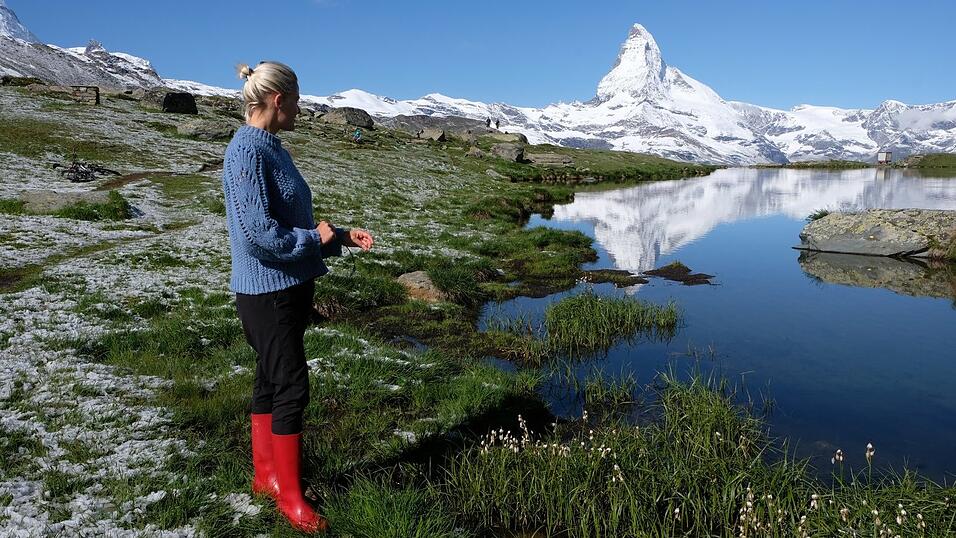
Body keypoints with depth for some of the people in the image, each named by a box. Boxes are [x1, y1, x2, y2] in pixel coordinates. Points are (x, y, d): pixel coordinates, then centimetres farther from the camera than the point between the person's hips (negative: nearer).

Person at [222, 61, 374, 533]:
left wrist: (342, 236, 7)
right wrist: (315, 239, -12)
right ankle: (290, 497, 13)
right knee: (291, 388, -2)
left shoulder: (271, 148, 11)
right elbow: (258, 234, -24)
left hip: (289, 287, 9)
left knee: (270, 382, 17)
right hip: (268, 290, -9)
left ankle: (265, 475, 33)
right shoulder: (247, 151, -18)